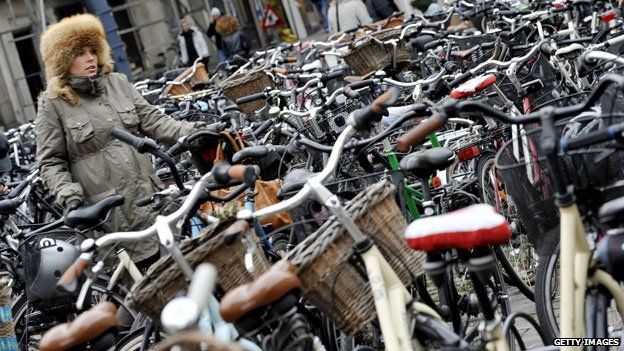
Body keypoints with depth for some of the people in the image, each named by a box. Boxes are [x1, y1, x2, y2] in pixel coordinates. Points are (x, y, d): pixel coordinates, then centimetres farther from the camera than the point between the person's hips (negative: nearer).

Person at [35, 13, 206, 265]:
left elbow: (151, 120, 7)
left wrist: (190, 132, -7)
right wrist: (68, 194, -17)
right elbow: (51, 162, -1)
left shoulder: (117, 83, 12)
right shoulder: (53, 104, -1)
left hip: (148, 193, 5)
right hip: (109, 210, -5)